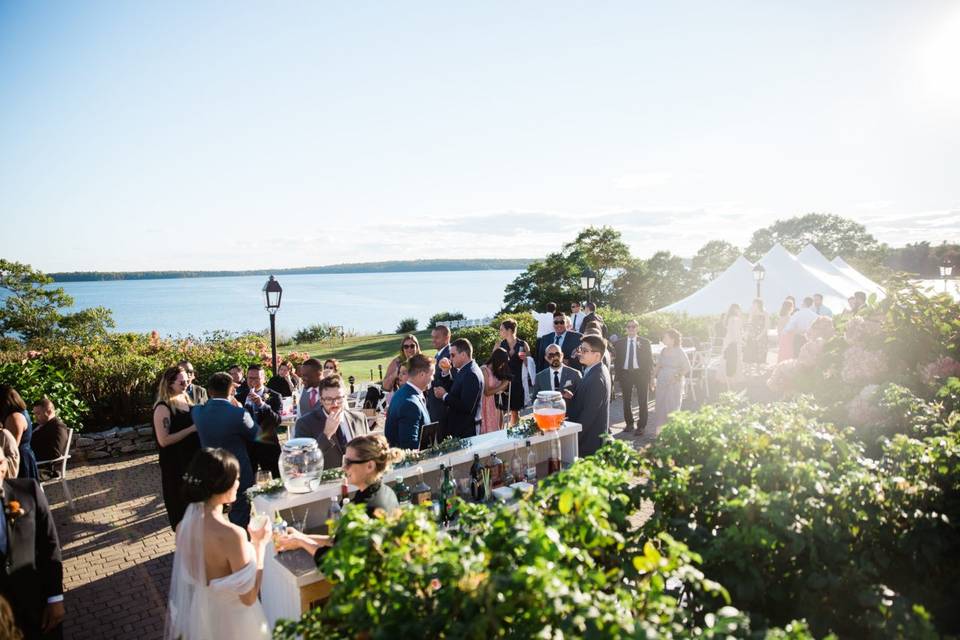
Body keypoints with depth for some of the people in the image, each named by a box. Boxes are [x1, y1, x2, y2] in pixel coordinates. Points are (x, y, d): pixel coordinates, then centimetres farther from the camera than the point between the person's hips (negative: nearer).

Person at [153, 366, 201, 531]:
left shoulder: (186, 401, 5)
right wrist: (192, 429, -24)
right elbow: (163, 440, -23)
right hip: (175, 464, -7)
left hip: (193, 459, 7)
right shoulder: (163, 407, -17)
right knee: (181, 502, 7)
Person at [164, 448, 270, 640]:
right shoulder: (231, 534, -31)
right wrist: (260, 544, -15)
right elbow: (248, 597, -21)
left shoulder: (185, 523, -8)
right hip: (231, 621, -6)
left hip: (198, 614, 7)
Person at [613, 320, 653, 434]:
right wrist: (618, 375, -2)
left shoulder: (644, 342, 2)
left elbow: (649, 360, 2)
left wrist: (648, 375, -6)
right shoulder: (620, 343, 5)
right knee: (626, 401, 8)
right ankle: (629, 424, 20)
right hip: (625, 374, 2)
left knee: (642, 401, 3)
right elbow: (616, 360, 6)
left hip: (640, 373, -2)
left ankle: (641, 425, 12)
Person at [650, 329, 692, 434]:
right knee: (659, 404, 4)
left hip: (674, 383, -5)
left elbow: (687, 368, -8)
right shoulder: (664, 350, 8)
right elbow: (658, 365, 16)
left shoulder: (680, 351, -7)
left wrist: (677, 376, -18)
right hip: (662, 381, 5)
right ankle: (659, 429, 11)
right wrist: (654, 377, 6)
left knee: (672, 406, 0)